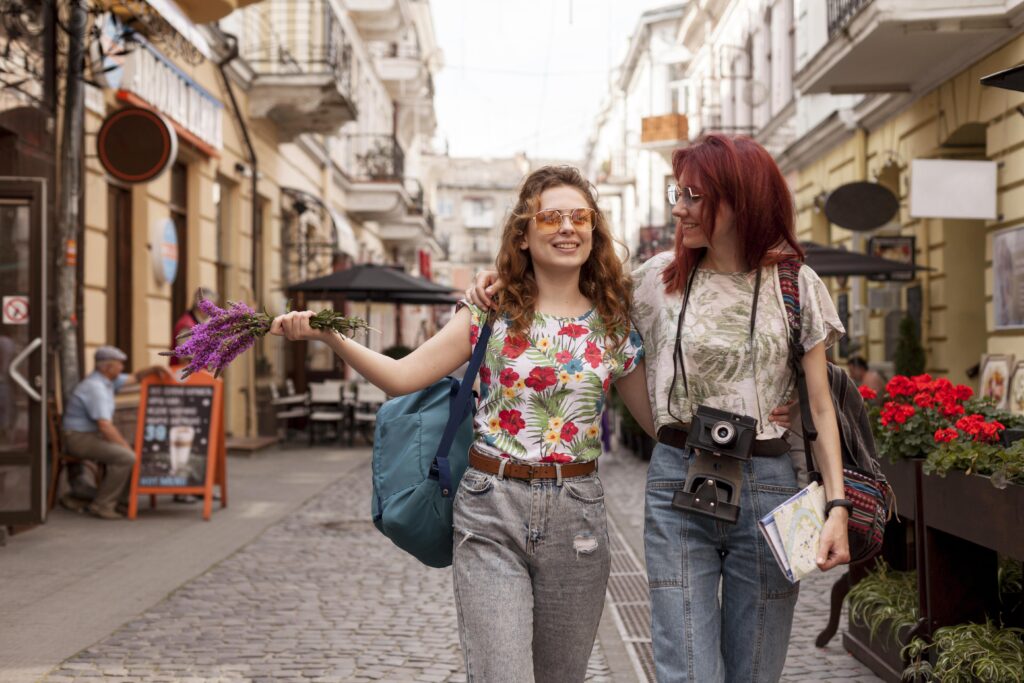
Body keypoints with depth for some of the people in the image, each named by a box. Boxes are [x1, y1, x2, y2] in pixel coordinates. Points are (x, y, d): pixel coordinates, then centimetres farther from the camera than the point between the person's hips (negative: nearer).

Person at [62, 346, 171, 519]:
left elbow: (135, 378, 20)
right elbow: (105, 426, -27)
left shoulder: (106, 380, 9)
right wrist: (124, 445, -17)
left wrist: (155, 368, 3)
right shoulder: (96, 388, -23)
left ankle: (120, 499, 11)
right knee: (125, 457, -26)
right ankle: (102, 505, -17)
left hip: (94, 436, 11)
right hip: (80, 439, -11)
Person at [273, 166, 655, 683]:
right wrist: (326, 334, -16)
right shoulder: (491, 313, 0)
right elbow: (401, 377, -4)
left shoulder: (613, 327, 5)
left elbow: (661, 419, 13)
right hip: (491, 510, -2)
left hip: (577, 518, 2)